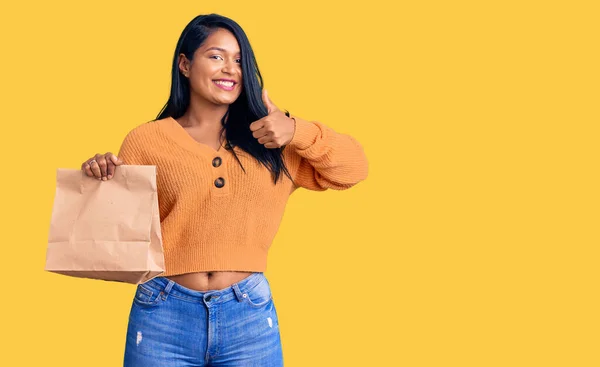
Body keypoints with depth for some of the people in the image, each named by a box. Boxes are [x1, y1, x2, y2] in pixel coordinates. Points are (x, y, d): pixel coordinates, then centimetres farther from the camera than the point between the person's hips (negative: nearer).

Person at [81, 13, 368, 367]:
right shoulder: (146, 140, 2)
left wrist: (298, 132, -10)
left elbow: (354, 168, 4)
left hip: (250, 314, 2)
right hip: (164, 315, -1)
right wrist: (103, 181, -13)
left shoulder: (271, 138, 8)